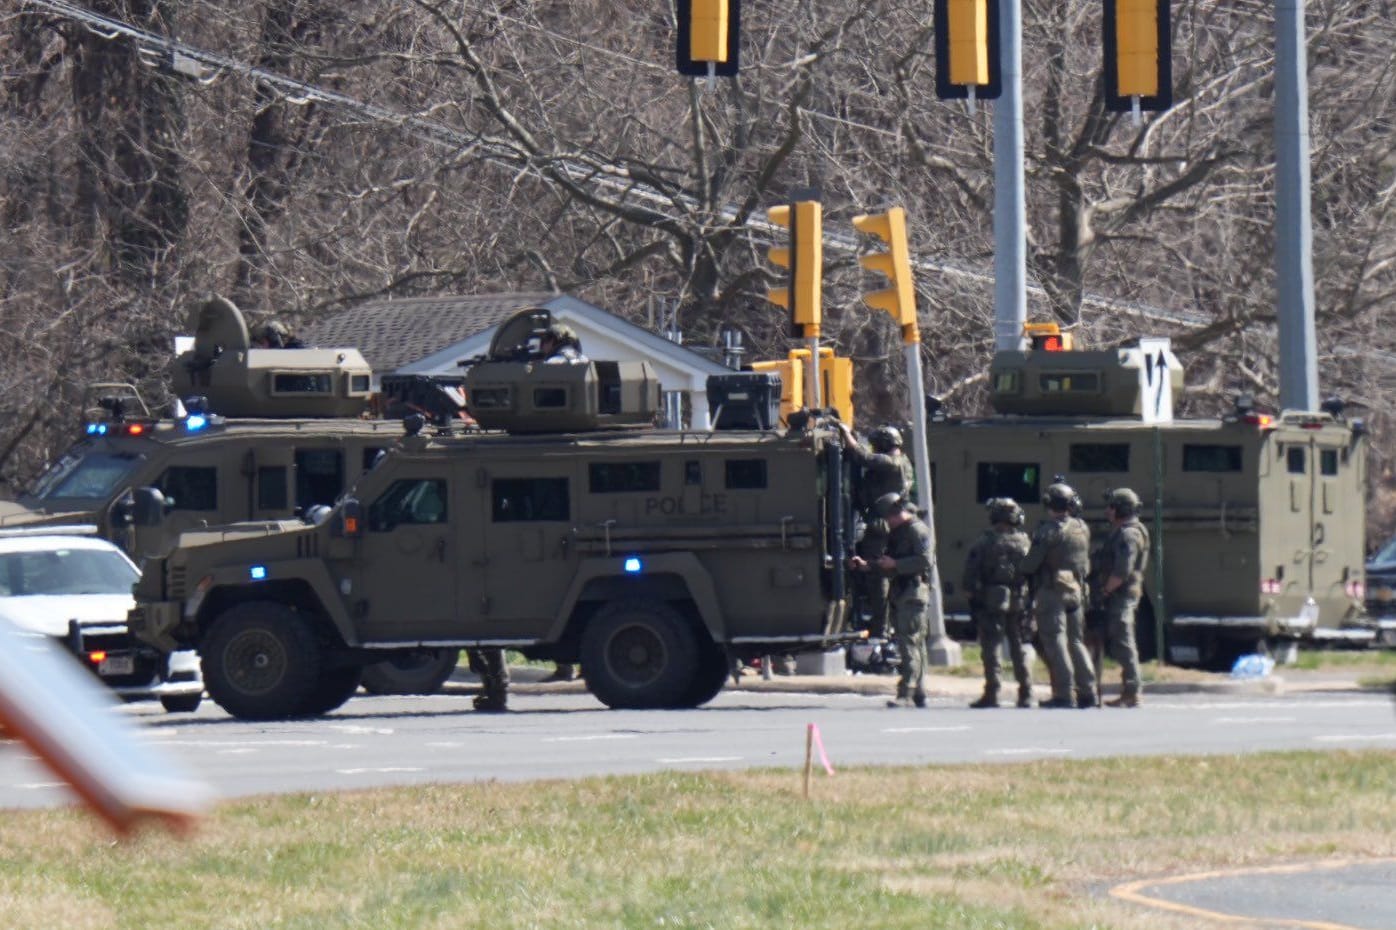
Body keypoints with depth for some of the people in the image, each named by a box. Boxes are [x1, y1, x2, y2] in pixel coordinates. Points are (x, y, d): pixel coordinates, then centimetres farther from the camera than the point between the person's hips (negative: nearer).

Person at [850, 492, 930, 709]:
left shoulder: (917, 530, -8)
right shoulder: (896, 533, 22)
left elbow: (924, 561, -19)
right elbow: (888, 569, 29)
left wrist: (894, 564, -16)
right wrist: (867, 565, 14)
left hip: (914, 592, -10)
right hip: (899, 593, 10)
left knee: (910, 644, -14)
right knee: (915, 645, 10)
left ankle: (906, 694, -19)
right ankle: (919, 694, 12)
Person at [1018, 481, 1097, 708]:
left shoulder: (1048, 530, -14)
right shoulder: (1082, 528, 7)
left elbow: (1031, 562, -13)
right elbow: (1086, 561, 12)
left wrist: (1021, 574, 6)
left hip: (1051, 591, -7)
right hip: (1076, 591, 7)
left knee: (1055, 643, -5)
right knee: (1076, 642, 14)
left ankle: (1063, 694, -9)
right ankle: (1087, 692, 12)